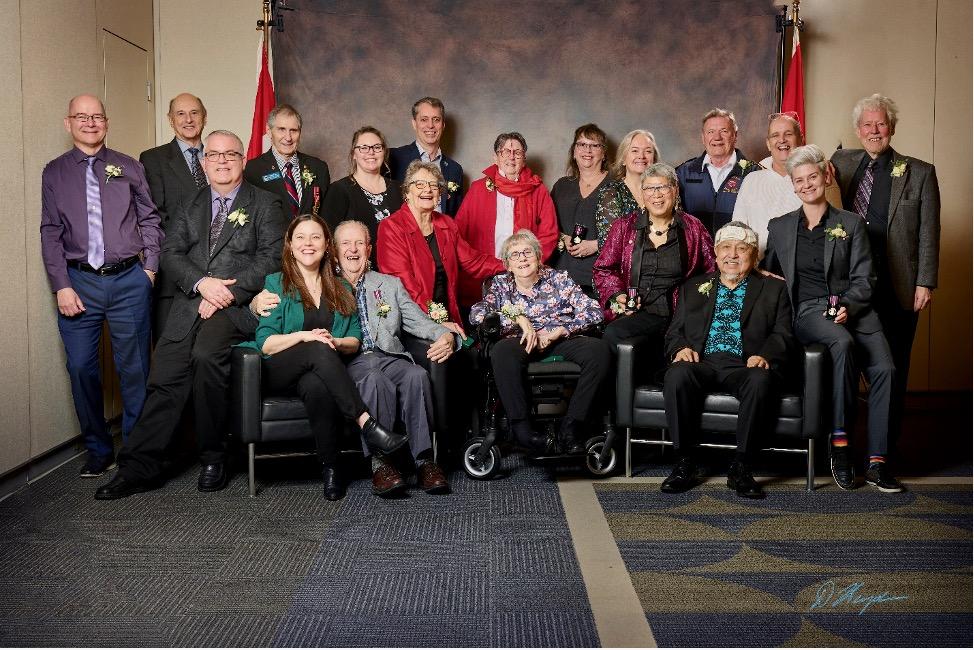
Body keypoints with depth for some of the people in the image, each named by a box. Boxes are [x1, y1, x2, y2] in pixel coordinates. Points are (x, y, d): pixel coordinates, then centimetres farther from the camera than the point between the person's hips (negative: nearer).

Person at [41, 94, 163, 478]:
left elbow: (150, 220, 8)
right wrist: (62, 286, -5)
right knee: (81, 368, 3)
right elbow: (51, 233, 4)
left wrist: (150, 268, -2)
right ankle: (98, 450, 18)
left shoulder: (129, 168, 8)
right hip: (79, 281, 1)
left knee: (134, 368, 4)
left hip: (130, 281, -1)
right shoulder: (55, 172, 8)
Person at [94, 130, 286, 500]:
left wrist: (227, 293, -13)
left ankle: (213, 458, -14)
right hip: (190, 303, 4)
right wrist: (202, 283, -10)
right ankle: (140, 466, -1)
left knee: (206, 355, -30)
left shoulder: (265, 204, 8)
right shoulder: (189, 206, 20)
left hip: (239, 304, -4)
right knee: (165, 378, -9)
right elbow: (171, 253, 10)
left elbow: (271, 257, -3)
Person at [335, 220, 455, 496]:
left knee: (417, 375, -31)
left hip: (390, 356, 3)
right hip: (350, 360, -3)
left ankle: (424, 459, -28)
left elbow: (419, 321, 16)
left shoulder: (390, 284, 26)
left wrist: (446, 335, -5)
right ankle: (380, 462, -33)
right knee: (376, 380, -37)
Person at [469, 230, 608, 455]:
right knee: (502, 350, -36)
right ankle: (520, 425, -24)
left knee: (599, 349, -28)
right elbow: (476, 314, -1)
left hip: (562, 341, 1)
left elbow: (594, 312, 5)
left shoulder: (559, 279, 16)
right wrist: (518, 319, -11)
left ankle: (571, 425, -21)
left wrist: (559, 330, -9)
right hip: (522, 344, -1)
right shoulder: (500, 285, 18)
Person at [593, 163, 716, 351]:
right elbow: (602, 269, 16)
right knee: (612, 335, -31)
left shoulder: (693, 228, 11)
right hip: (635, 313, 1)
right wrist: (616, 295, -3)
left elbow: (712, 271, 11)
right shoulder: (625, 226, 13)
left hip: (679, 315, 0)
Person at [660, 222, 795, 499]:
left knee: (761, 380, -36)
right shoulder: (693, 287, 26)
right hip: (700, 362, 1)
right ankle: (685, 462, -20)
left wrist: (764, 355, -13)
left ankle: (740, 467, -23)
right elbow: (674, 332, 19)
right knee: (677, 375, -33)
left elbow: (782, 335, 9)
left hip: (744, 365, -1)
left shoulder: (773, 289, 21)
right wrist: (680, 348, -5)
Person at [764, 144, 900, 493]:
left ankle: (876, 461, -16)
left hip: (852, 307, 1)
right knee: (843, 342, -36)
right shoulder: (779, 227, 17)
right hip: (808, 311, -1)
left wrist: (847, 305, -12)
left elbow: (864, 278, 7)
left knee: (884, 368, -25)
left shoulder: (852, 224, 13)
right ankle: (839, 439, -25)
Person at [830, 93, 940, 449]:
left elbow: (929, 233, 0)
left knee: (893, 366, 6)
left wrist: (925, 283, -5)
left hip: (898, 286, -1)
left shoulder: (920, 173, 2)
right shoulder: (841, 162, 8)